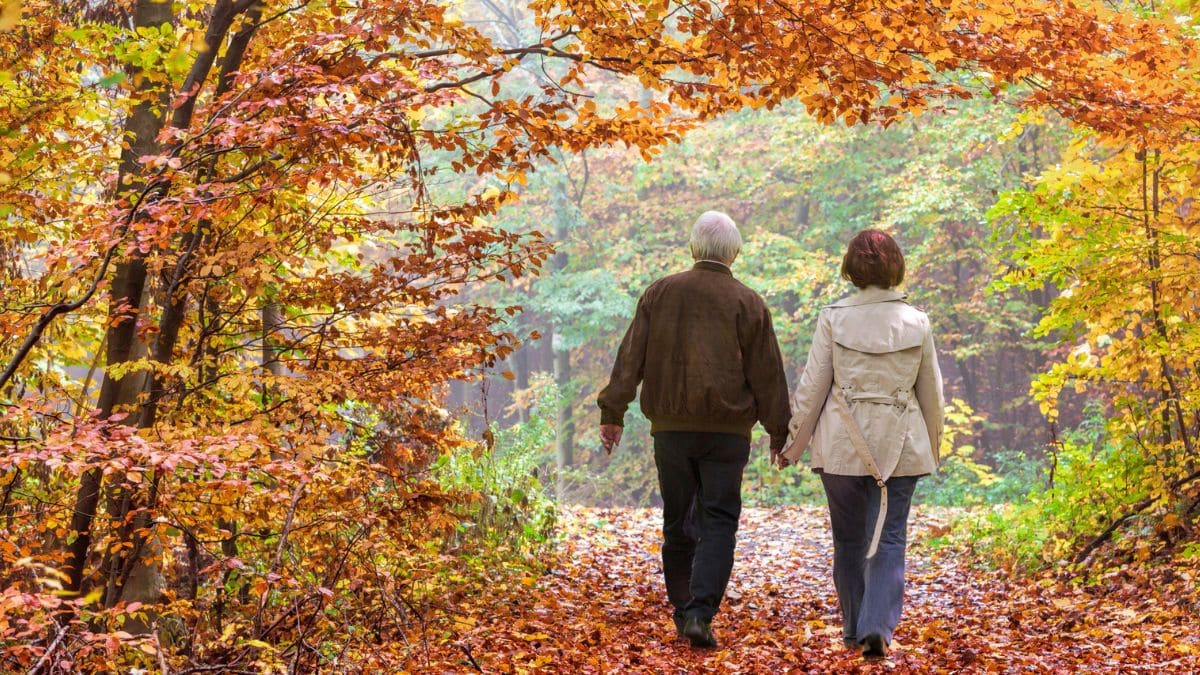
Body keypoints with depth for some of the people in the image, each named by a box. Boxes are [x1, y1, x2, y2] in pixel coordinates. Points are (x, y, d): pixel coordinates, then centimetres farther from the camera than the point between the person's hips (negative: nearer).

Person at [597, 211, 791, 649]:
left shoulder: (659, 293, 4)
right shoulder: (747, 304, -2)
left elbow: (630, 358, 2)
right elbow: (767, 375, 0)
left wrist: (612, 413, 5)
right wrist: (779, 432, 8)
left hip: (670, 427, 2)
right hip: (726, 431, -2)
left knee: (677, 524, 12)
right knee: (718, 523, -2)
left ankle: (683, 612, 17)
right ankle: (700, 613, -17)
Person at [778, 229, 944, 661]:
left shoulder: (833, 319, -6)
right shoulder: (916, 322, -1)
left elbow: (813, 386, -4)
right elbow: (931, 392, 8)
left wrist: (794, 442, 7)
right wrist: (932, 446, 22)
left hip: (842, 446, 0)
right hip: (900, 446, 0)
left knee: (849, 540, 13)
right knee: (888, 539, 2)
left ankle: (855, 629, 23)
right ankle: (878, 627, -13)